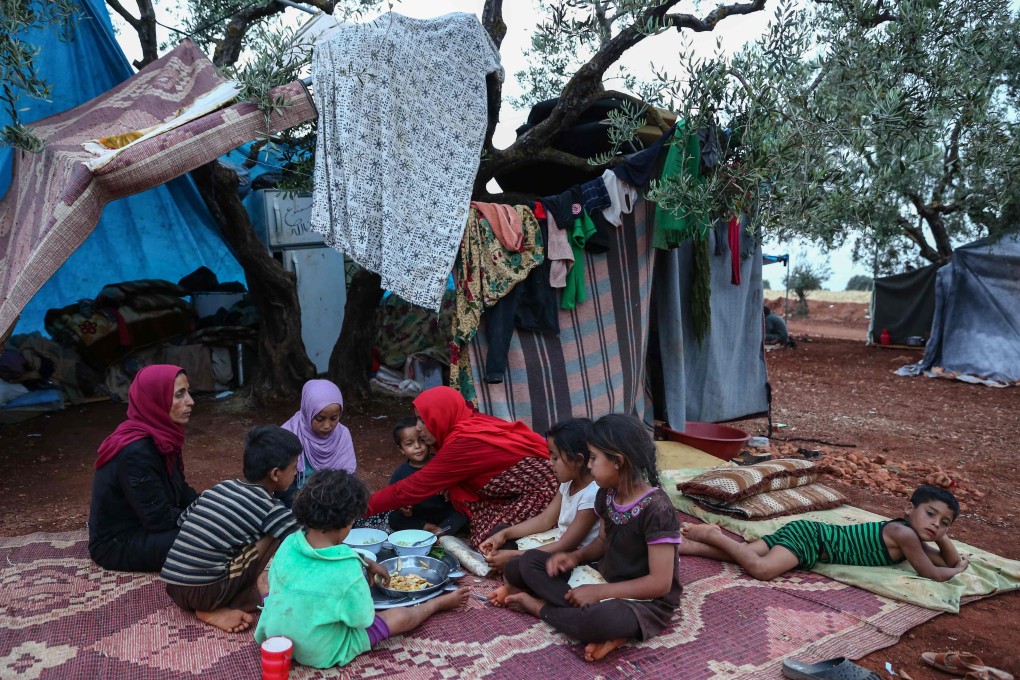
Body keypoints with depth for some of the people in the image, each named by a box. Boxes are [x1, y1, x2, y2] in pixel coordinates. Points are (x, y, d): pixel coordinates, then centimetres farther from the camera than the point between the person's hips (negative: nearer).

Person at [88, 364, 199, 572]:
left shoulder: (160, 435, -2)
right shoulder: (136, 452, -29)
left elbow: (180, 491, 7)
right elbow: (159, 519, -26)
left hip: (142, 523, 9)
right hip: (118, 543, -9)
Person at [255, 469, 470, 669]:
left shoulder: (289, 544, -15)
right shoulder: (347, 570, -31)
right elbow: (363, 619, -17)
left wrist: (365, 563, 9)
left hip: (273, 638, 5)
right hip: (321, 654, -5)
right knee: (401, 616, 10)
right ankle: (439, 602, 39)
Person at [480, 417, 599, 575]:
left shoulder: (592, 495, -25)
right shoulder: (568, 483, 4)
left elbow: (566, 546, -25)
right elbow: (544, 520, 7)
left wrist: (513, 556, -24)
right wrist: (504, 534, -6)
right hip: (561, 548, 10)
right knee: (499, 532, 5)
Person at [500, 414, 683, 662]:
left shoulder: (656, 509, -25)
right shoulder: (606, 495, -1)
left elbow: (660, 583, -25)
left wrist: (598, 592, -23)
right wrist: (576, 556, -6)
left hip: (646, 601, -8)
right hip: (606, 582, 8)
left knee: (598, 620, -41)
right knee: (530, 561, 1)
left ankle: (538, 606, -10)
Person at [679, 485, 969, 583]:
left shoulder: (913, 538, 12)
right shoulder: (905, 534, -14)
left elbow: (951, 560, 22)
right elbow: (931, 574, -10)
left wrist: (943, 539, 1)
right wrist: (957, 570, 11)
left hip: (809, 533, 8)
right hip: (810, 536, -8)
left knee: (745, 554, 2)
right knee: (763, 569, -30)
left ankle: (680, 545, 1)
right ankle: (712, 535, -12)